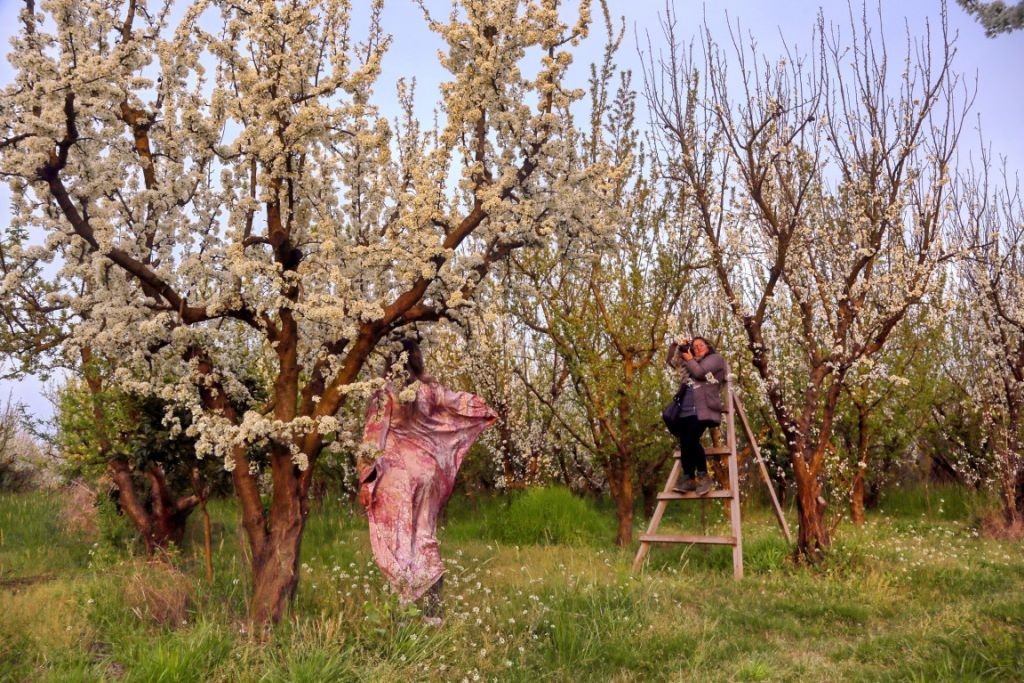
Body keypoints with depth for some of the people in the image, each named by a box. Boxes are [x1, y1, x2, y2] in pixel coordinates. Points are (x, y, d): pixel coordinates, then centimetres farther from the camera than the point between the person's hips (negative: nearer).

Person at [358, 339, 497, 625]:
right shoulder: (430, 389, 6)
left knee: (397, 540, 0)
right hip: (428, 468, 4)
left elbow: (374, 438, -9)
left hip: (396, 470, -4)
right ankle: (433, 610, 10)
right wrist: (489, 413, 38)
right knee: (426, 537, 12)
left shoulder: (385, 393, -6)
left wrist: (366, 480, -7)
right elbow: (467, 403, 17)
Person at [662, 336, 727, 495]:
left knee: (691, 439, -23)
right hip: (685, 409, 7)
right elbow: (671, 361, 39)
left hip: (701, 408, -7)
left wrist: (690, 360, 10)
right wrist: (676, 345, 26)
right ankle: (688, 478, -5)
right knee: (685, 442, -6)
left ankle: (703, 476, -13)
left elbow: (699, 373, -5)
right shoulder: (693, 363, 31)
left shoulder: (716, 358, 11)